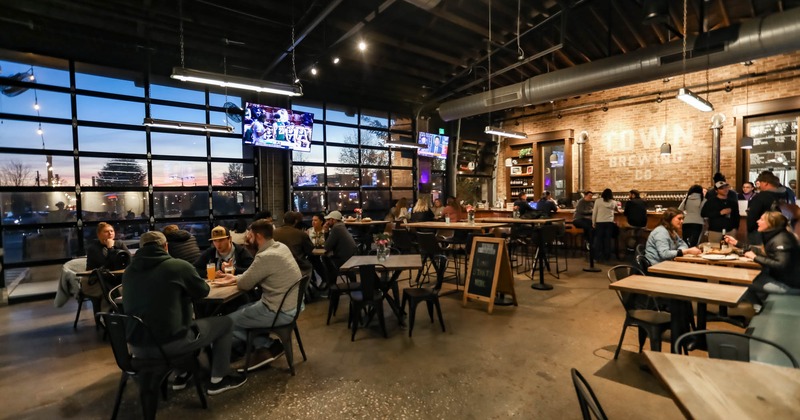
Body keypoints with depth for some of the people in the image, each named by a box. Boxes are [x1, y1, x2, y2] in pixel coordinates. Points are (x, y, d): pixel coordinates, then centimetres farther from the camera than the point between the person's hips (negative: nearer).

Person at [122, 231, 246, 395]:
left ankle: (182, 375, 34)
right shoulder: (179, 265, -9)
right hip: (169, 343, -7)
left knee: (189, 321, 34)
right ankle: (218, 379, 19)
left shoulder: (128, 272, 8)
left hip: (137, 346, 7)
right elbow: (203, 291, 5)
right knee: (224, 323, 13)